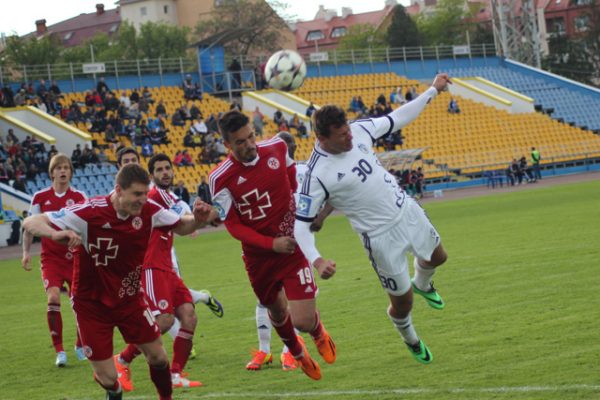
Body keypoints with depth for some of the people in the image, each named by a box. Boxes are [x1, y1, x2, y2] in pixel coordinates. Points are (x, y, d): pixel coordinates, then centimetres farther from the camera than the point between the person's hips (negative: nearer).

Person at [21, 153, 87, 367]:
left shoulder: (79, 197, -2)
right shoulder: (40, 197, -1)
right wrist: (26, 251, -2)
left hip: (75, 257, 1)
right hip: (50, 258, -1)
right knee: (53, 299, -19)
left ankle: (80, 346, 26)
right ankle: (59, 351, -9)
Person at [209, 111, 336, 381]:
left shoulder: (277, 148, -9)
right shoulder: (220, 178, -17)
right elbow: (233, 225, -14)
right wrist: (272, 243, -24)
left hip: (293, 246, 0)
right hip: (258, 255, 1)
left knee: (303, 321, -12)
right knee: (277, 312, 21)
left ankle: (319, 333, 28)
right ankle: (298, 353, 55)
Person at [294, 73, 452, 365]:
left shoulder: (360, 130, -11)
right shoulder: (317, 174, -27)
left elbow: (397, 118, 6)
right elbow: (301, 223, -24)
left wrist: (432, 91, 12)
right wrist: (316, 260, -40)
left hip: (407, 210, 6)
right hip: (381, 236, -6)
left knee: (436, 257, 28)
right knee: (402, 302, 6)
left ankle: (422, 284, 64)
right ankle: (411, 341, 41)